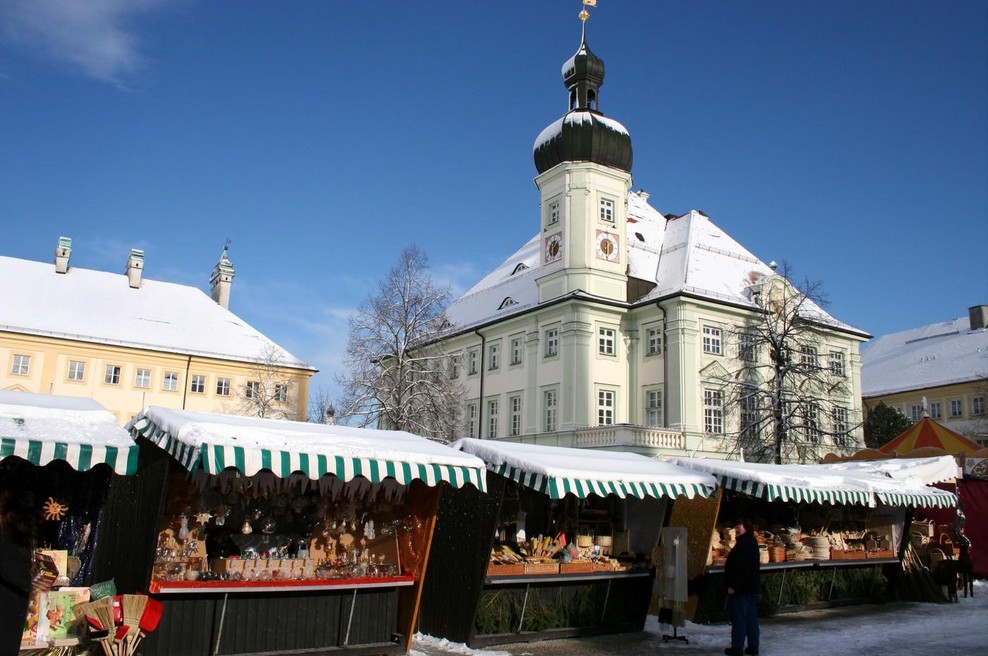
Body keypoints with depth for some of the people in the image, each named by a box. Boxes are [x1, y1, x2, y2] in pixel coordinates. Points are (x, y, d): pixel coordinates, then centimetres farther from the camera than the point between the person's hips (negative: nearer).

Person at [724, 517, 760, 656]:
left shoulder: (744, 544, -19)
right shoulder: (752, 543, 13)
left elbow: (740, 567, -24)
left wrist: (732, 586, -22)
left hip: (740, 588, -10)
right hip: (752, 587, 10)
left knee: (739, 618, -3)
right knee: (751, 617, 13)